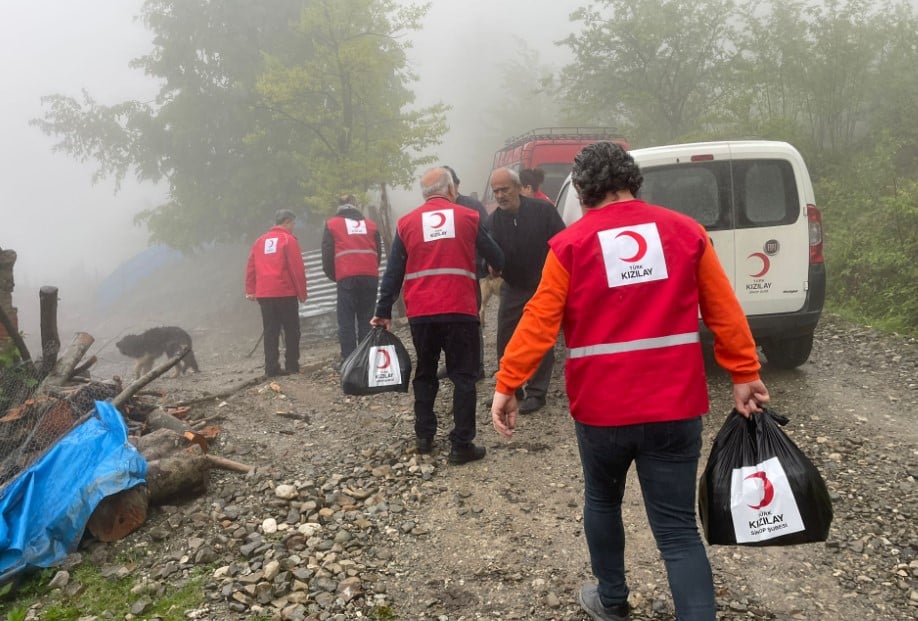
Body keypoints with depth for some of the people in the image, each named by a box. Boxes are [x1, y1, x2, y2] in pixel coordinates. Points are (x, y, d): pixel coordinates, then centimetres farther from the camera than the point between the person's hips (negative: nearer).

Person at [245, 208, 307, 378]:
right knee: (291, 330, 5)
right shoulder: (288, 240, -5)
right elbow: (297, 268, -9)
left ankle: (271, 368, 4)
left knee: (270, 331, 7)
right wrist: (302, 292, -3)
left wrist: (250, 290, 13)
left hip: (264, 294, 5)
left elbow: (250, 267, 10)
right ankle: (292, 366, 5)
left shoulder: (260, 241, 12)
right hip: (285, 293, -5)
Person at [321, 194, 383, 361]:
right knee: (366, 320, 8)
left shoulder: (332, 224, 11)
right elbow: (379, 252, 17)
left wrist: (333, 276, 17)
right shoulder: (370, 224, 18)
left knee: (346, 322, -2)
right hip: (370, 276, 3)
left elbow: (327, 254, 6)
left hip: (347, 278, -3)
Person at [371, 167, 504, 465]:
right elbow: (496, 257, 13)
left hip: (420, 313, 2)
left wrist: (383, 312, 9)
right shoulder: (468, 218, 4)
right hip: (460, 310, -2)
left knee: (425, 374, 17)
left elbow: (393, 272, 5)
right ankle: (461, 445, 3)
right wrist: (496, 270, 36)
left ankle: (424, 437, 20)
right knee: (463, 376, 5)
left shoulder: (406, 223, 7)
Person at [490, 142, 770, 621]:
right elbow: (724, 312, 4)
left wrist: (506, 384, -2)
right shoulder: (685, 231, 2)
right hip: (675, 406, 1)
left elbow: (539, 321, -8)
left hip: (601, 407, -1)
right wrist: (744, 374, 12)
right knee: (678, 529, 7)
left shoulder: (571, 244, -5)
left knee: (602, 500, 24)